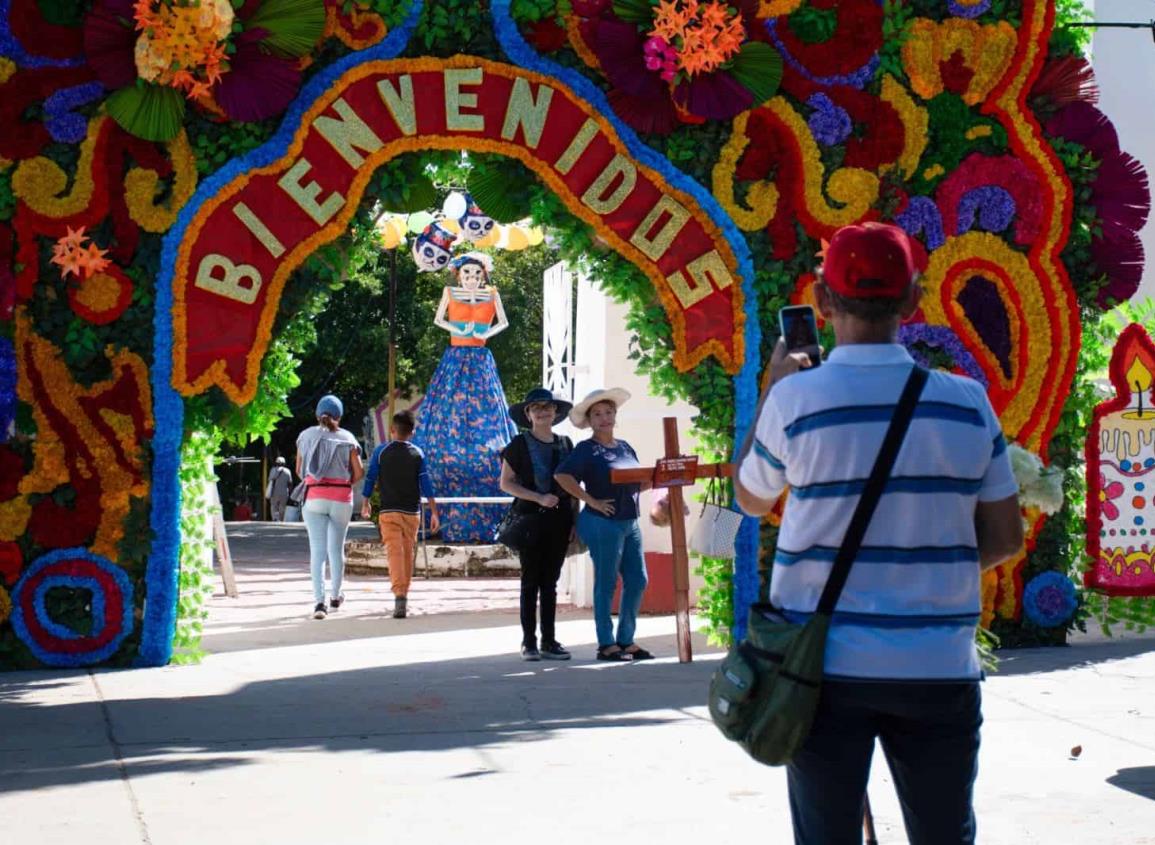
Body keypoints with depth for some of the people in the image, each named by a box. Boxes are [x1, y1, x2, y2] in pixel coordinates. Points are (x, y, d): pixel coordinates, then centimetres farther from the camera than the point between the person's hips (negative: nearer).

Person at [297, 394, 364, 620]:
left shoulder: (306, 436, 3)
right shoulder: (347, 438, 1)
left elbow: (299, 470, 9)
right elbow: (359, 472, -1)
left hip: (314, 497, 0)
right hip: (342, 499, 0)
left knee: (317, 550, -4)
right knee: (336, 549, 14)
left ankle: (319, 601, -15)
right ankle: (335, 596, 28)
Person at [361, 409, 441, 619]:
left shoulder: (381, 451, -2)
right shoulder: (417, 454, 2)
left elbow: (370, 479, 2)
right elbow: (426, 485, -3)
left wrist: (365, 503, 17)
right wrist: (434, 513, -1)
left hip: (388, 511, -2)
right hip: (412, 511, 2)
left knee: (394, 552, -10)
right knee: (409, 553, 14)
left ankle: (399, 595, -27)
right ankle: (404, 596, 23)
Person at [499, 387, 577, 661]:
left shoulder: (565, 444, 11)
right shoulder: (519, 444, -1)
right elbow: (506, 483, -5)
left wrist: (575, 519, 6)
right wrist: (539, 498, -14)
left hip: (559, 518, 4)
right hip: (531, 516, -4)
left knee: (550, 582, 8)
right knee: (531, 581, -1)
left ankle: (549, 641, 11)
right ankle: (529, 641, 3)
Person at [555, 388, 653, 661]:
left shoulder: (625, 448, 15)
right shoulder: (587, 449, -6)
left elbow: (636, 484, 20)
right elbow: (562, 476, -18)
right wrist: (592, 501, -18)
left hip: (630, 523, 7)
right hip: (603, 523, -7)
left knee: (637, 581, 7)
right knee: (606, 584, -2)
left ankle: (626, 641, 17)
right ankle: (606, 645, 5)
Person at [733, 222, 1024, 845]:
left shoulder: (796, 400, -9)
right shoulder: (967, 403, -2)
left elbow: (750, 499, 10)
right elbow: (1005, 539, 4)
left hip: (827, 664, -1)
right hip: (940, 670, 2)